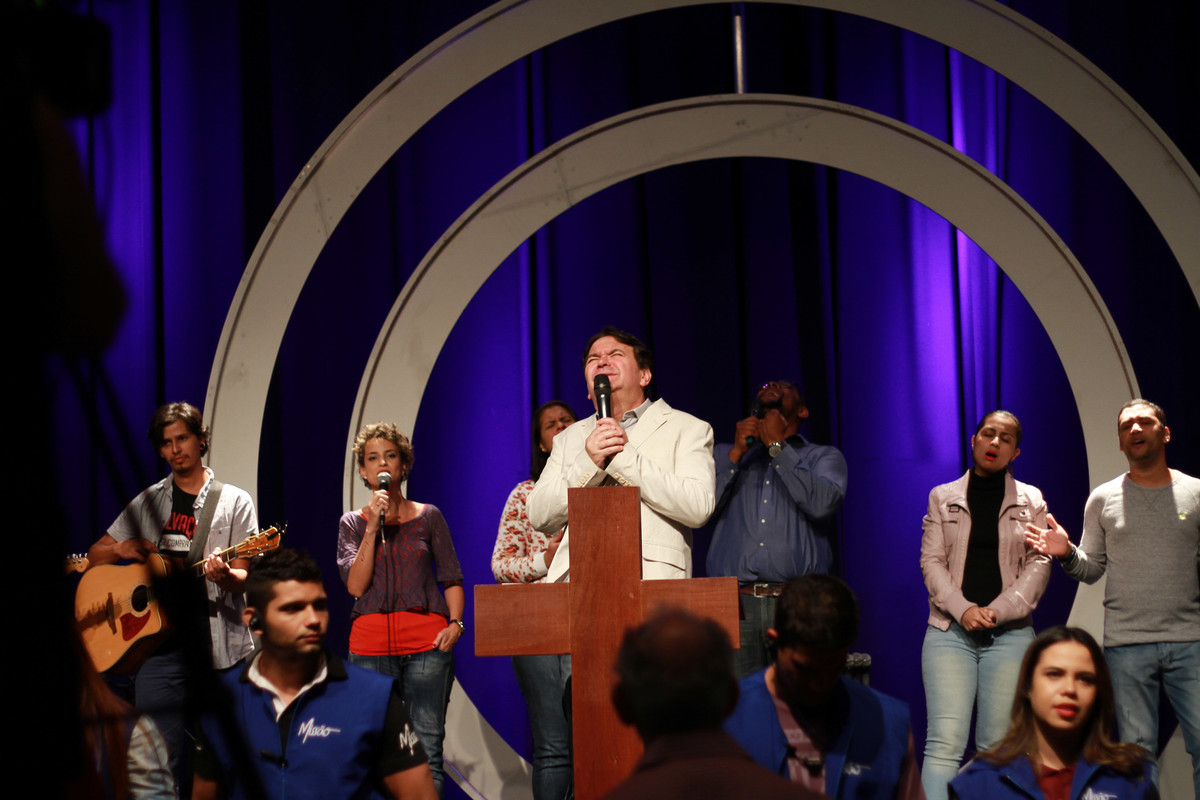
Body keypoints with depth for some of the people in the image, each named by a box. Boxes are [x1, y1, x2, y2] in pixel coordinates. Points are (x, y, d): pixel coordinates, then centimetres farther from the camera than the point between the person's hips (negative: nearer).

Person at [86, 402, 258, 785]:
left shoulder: (233, 502, 6)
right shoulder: (147, 503, 15)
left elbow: (243, 578, 0)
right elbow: (95, 556, 19)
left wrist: (223, 575, -23)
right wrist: (123, 548, -2)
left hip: (218, 644, -2)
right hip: (160, 643, 2)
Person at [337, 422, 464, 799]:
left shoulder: (428, 516, 11)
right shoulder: (352, 523, 11)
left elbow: (452, 579, 13)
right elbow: (356, 585, -2)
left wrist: (455, 622, -4)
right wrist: (374, 527, -7)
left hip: (426, 641, 0)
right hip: (370, 645, 1)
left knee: (427, 749, -8)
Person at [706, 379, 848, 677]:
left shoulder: (824, 457, 16)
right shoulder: (725, 454, 23)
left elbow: (822, 504, -7)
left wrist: (777, 446, 0)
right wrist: (737, 452, 3)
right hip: (735, 605, 1)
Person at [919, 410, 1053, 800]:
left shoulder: (1031, 501, 12)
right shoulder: (942, 498, 12)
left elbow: (1038, 565, 4)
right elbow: (931, 561, 5)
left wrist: (999, 610, -10)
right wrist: (963, 609, -11)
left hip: (1010, 633, 1)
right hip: (949, 630, -1)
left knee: (996, 747, -1)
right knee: (945, 743, -13)